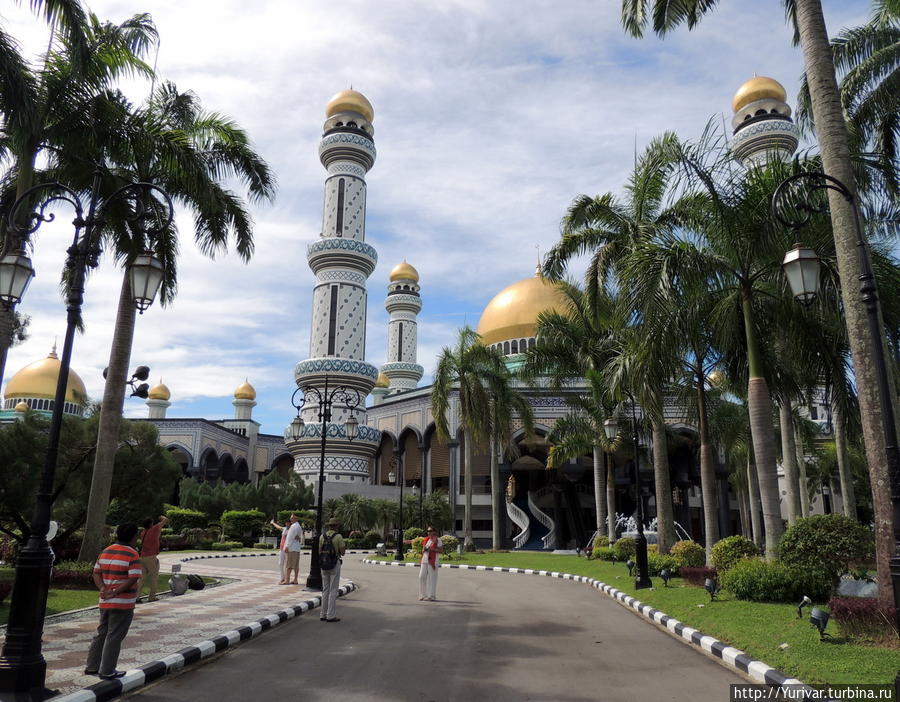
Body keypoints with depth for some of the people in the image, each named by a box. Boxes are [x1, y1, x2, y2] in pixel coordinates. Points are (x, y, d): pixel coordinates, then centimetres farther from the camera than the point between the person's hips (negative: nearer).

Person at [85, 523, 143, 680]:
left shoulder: (105, 552, 9)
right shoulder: (132, 555, -15)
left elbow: (96, 573, 7)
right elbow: (133, 579, -22)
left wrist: (103, 588, -6)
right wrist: (115, 592, -16)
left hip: (105, 602, 7)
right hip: (123, 604, -7)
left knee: (101, 634, 19)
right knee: (114, 637, 2)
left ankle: (91, 666, 27)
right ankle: (107, 671, 9)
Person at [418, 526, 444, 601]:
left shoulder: (437, 540, -2)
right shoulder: (426, 539, 15)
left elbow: (441, 551, -6)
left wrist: (432, 549, -16)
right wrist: (424, 549, -3)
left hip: (433, 561, -6)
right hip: (424, 561, 6)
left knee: (432, 578, -5)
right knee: (421, 577, 2)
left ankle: (432, 596, 3)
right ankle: (423, 595, 11)